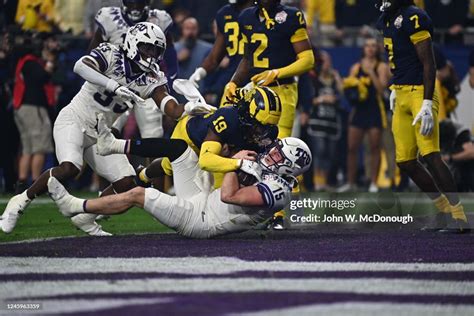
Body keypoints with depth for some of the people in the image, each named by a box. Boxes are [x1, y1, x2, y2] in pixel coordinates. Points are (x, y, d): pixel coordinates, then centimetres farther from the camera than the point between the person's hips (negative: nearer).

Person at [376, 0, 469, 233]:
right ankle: (444, 209, 20)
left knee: (430, 156, -15)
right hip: (402, 95, 9)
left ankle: (460, 218, -11)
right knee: (405, 161, 9)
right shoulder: (389, 19, 12)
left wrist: (427, 104, -21)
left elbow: (428, 63, -17)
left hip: (420, 92, -9)